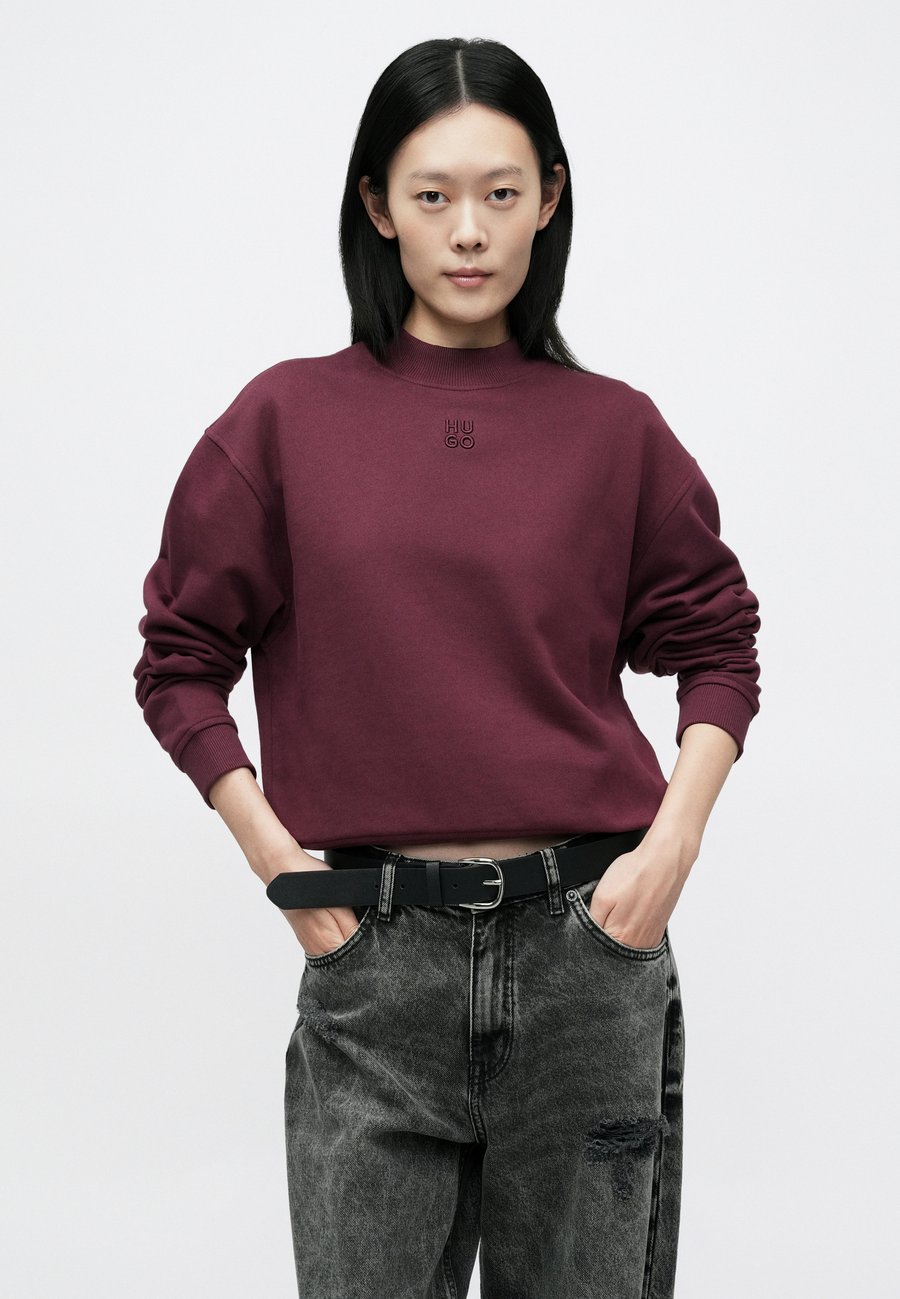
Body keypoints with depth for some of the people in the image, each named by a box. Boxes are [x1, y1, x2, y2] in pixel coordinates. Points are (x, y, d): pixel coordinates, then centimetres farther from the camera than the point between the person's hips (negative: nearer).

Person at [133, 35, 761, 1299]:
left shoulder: (612, 429, 3)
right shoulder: (288, 418, 1)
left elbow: (715, 644, 13)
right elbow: (182, 658, 7)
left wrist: (674, 839, -1)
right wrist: (273, 853, -3)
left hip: (590, 939, 1)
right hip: (376, 953, -1)